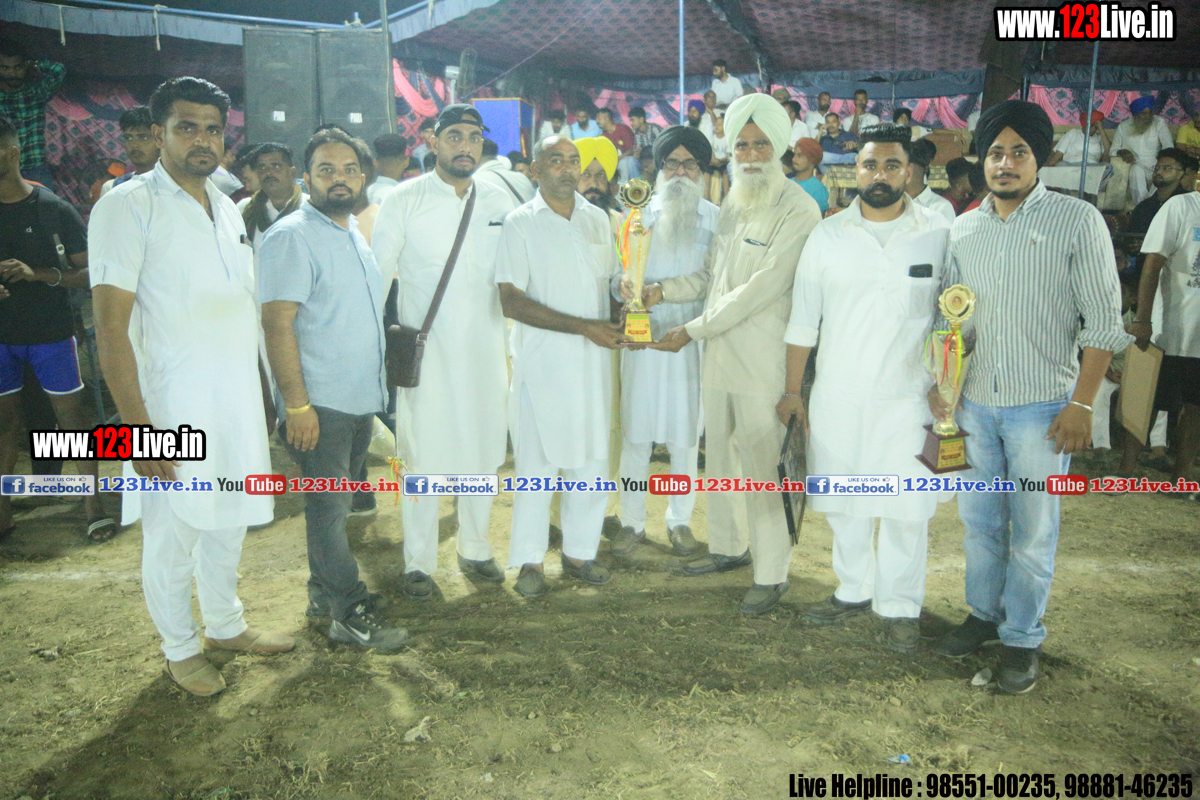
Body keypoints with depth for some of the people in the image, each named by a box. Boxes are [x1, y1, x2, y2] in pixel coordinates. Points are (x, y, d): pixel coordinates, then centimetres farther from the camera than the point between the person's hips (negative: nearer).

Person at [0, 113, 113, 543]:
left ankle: (93, 503, 7)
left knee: (72, 413, 0)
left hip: (51, 332, -3)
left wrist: (37, 274, -22)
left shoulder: (53, 209, -6)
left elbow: (89, 271, -7)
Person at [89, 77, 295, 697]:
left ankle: (226, 626, 38)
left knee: (228, 523, 19)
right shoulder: (127, 207, -11)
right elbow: (111, 327, -15)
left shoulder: (226, 209, 11)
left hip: (239, 404, 6)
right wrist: (138, 427, -20)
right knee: (172, 536, 6)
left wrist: (265, 399, 16)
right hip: (174, 412, -6)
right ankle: (180, 650, 27)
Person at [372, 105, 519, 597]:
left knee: (482, 452, 11)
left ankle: (475, 548, 29)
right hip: (424, 349, -3)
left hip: (484, 348, 3)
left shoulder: (500, 200, 7)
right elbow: (376, 274, -1)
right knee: (422, 456, 1)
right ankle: (418, 563, 15)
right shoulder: (405, 200, -2)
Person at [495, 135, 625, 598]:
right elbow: (512, 301, -13)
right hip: (541, 362, -4)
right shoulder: (520, 223, -4)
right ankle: (530, 560, 16)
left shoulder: (597, 219, 11)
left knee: (590, 460, 9)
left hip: (593, 360, 5)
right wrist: (584, 327, -17)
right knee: (536, 463, 2)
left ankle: (579, 552, 24)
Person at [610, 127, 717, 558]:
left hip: (693, 340, 0)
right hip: (642, 336, 0)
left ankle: (680, 519, 26)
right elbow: (621, 271, 5)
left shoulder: (716, 219, 4)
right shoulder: (641, 215, 6)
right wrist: (622, 283, -18)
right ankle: (632, 522, 18)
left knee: (686, 435, 9)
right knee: (635, 433, 4)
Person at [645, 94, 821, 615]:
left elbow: (760, 289, -18)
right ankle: (727, 546, 34)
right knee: (718, 454, 17)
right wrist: (662, 291, 1)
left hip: (762, 361, -8)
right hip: (717, 353, 8)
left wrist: (691, 330, -15)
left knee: (761, 464, -3)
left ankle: (771, 573, 12)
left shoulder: (797, 210, -12)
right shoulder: (732, 205, 14)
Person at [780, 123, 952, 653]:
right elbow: (803, 321, 6)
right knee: (843, 501, 13)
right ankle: (853, 590, 32)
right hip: (836, 396, 2)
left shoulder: (940, 235, -3)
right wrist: (791, 390, 5)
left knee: (905, 507, 5)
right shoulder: (828, 236, 3)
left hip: (907, 397, -2)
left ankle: (900, 607, 23)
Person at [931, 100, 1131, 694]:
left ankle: (1022, 638, 22)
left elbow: (1104, 321, -6)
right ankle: (984, 613, 34)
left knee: (1032, 532, 5)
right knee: (979, 521, 15)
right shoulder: (963, 228, 8)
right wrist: (940, 382, 4)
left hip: (1041, 407, -4)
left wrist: (1082, 403, -11)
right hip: (973, 403, 4)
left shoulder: (1077, 221, -5)